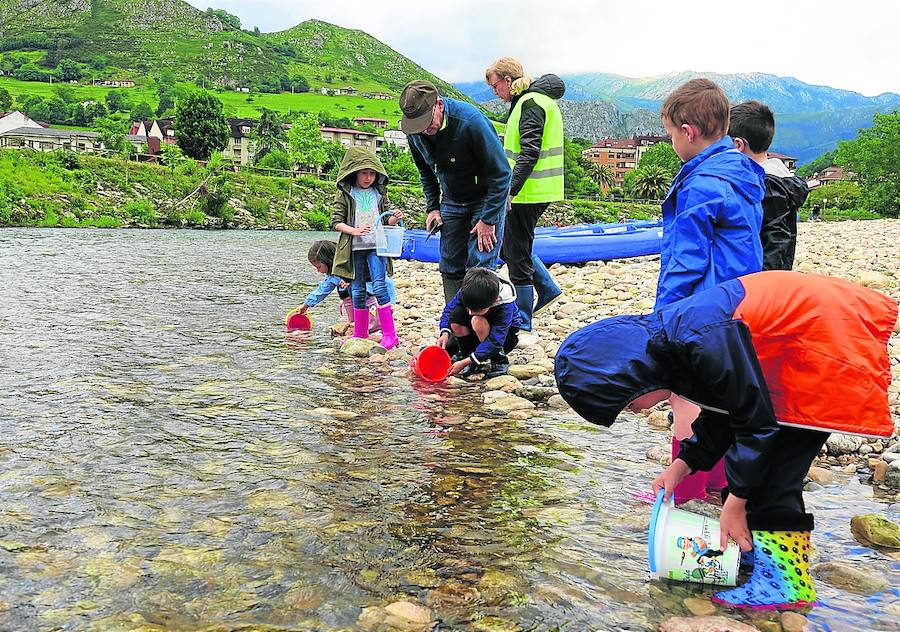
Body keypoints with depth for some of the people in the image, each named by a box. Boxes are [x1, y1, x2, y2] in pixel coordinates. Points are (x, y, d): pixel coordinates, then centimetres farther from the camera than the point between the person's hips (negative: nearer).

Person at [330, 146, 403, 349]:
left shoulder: (379, 193, 9)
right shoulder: (344, 193, 2)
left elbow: (385, 221, 15)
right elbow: (336, 221, -2)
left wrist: (394, 218, -7)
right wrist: (354, 231, -18)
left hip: (376, 246, 0)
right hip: (354, 248, 0)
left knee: (379, 286, -13)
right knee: (358, 291, 7)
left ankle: (389, 334, -10)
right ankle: (360, 334, 19)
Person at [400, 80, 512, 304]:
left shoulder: (471, 121, -29)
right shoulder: (415, 131, -10)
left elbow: (501, 173, -23)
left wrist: (488, 220, -21)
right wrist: (432, 207, 5)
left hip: (486, 199, -6)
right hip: (451, 202, 6)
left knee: (479, 268, -11)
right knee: (450, 268, 6)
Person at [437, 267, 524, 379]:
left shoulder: (505, 305, -37)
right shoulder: (467, 291, -25)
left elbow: (495, 342, -37)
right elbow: (449, 308, -9)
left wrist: (465, 363, -39)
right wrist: (445, 334, -28)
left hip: (505, 333, -5)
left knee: (478, 321, -36)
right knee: (456, 316, -25)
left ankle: (499, 360, -16)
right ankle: (466, 354, -7)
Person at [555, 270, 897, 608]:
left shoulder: (705, 343, -32)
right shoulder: (668, 340, -2)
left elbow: (756, 421, -23)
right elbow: (723, 411, 9)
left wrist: (734, 503, -15)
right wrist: (681, 466, 2)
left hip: (827, 338, -9)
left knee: (778, 459, -11)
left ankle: (785, 577, -5)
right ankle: (755, 542, 21)